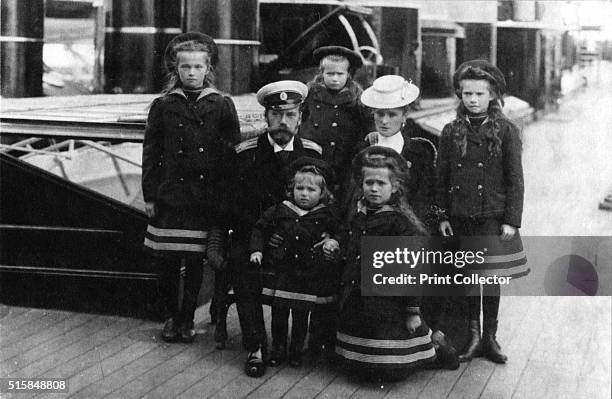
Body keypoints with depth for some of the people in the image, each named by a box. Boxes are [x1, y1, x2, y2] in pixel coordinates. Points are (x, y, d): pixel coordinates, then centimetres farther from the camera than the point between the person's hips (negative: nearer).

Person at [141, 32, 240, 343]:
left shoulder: (222, 106, 3)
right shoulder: (163, 106, 5)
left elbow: (232, 154, 3)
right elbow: (150, 154, 6)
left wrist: (228, 197, -2)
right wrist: (149, 195, 2)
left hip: (207, 199, 0)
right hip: (169, 197, 1)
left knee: (196, 264, 5)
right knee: (167, 263, 4)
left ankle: (188, 318, 19)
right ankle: (170, 316, 21)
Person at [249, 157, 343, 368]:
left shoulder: (325, 216, 0)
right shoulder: (280, 211, 0)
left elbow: (340, 232, 12)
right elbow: (260, 228, 9)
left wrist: (334, 242, -8)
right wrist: (257, 249, 0)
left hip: (308, 275, -1)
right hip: (279, 270, 1)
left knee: (301, 316, 7)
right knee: (278, 314, 7)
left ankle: (296, 351, 24)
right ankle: (278, 349, 23)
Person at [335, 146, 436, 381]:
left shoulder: (400, 222, -14)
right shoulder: (357, 215, 7)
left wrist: (413, 311, -13)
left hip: (387, 306, -7)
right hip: (355, 304, 7)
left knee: (391, 371, -3)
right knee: (360, 369, 13)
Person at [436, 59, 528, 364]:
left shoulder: (505, 131, -2)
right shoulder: (451, 132, 5)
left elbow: (514, 179, -3)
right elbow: (441, 177, 8)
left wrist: (511, 220, -6)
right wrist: (442, 216, 4)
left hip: (492, 217, -2)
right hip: (460, 218, 2)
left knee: (490, 277, 1)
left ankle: (489, 337, 15)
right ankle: (473, 335, 21)